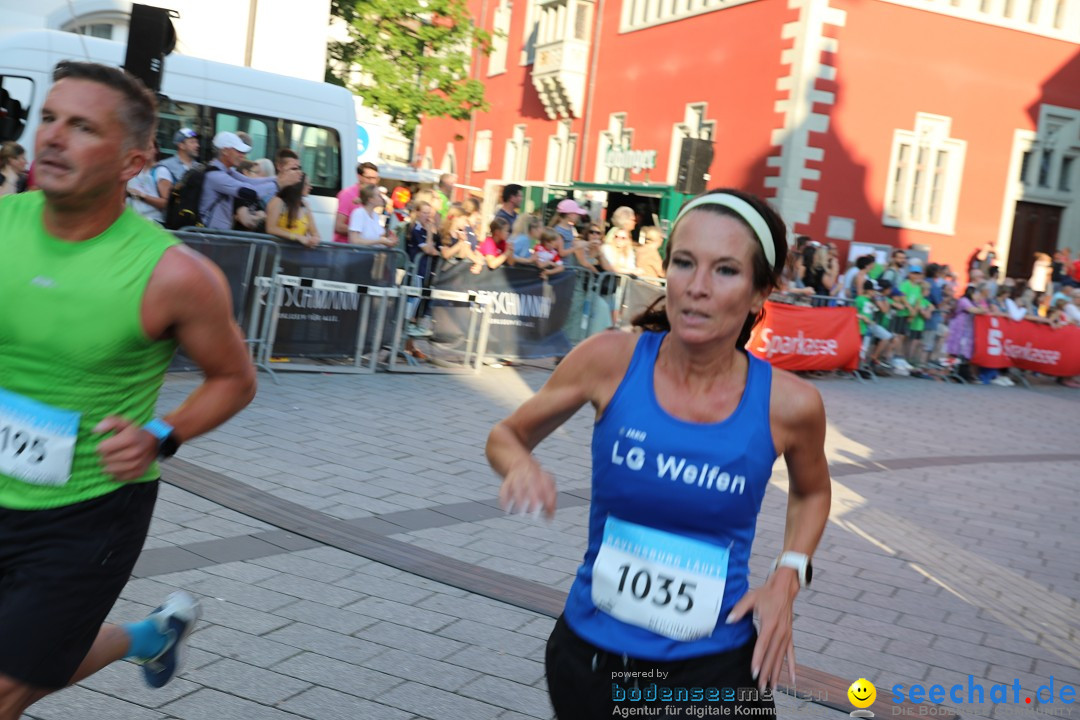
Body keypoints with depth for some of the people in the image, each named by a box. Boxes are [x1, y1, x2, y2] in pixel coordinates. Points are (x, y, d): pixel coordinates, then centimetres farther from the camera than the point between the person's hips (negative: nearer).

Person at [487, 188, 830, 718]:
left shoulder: (788, 405, -13)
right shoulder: (610, 360, -14)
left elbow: (811, 492, 10)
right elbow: (508, 435, 2)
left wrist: (787, 578, -4)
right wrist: (521, 467, -19)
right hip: (587, 654, 1)